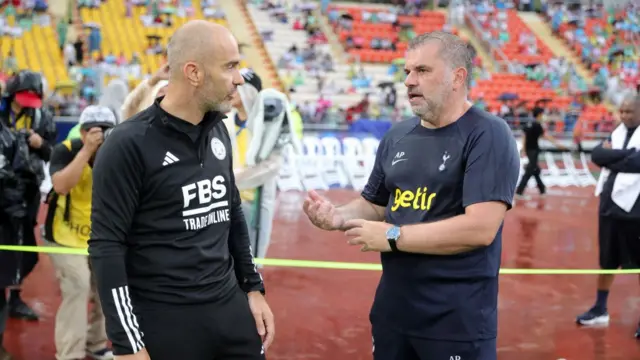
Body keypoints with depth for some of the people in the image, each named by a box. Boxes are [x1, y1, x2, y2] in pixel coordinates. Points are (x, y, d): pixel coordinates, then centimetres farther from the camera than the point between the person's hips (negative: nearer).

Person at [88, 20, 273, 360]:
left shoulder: (218, 131, 7)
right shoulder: (129, 145, -14)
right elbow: (106, 247, -14)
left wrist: (253, 287, 15)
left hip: (230, 308, 6)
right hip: (162, 321, -6)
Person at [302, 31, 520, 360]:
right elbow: (375, 206, 18)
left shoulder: (488, 136, -14)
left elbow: (480, 228, -23)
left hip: (458, 319, -6)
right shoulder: (397, 136, 8)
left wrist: (394, 237, -18)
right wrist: (338, 217, -4)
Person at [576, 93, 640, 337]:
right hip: (610, 204, 7)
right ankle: (600, 309, 29)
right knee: (607, 260, 17)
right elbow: (596, 155, -1)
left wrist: (610, 156, -12)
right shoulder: (618, 132, 11)